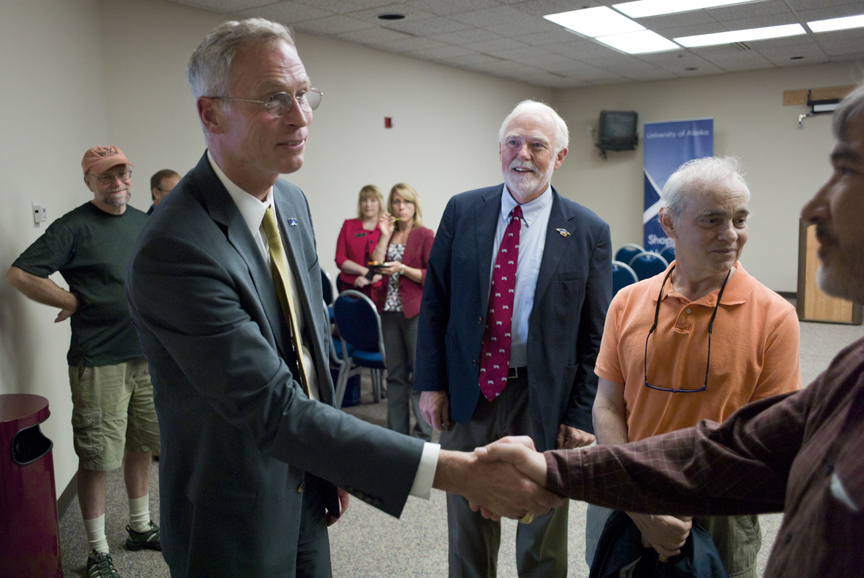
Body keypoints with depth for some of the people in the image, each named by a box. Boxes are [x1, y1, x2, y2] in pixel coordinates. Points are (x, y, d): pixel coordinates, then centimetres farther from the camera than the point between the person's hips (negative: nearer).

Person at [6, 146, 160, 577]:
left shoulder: (144, 223, 11)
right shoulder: (74, 227, -9)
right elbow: (19, 274, -13)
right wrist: (75, 302, -11)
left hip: (147, 355, 6)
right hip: (98, 363, -6)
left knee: (140, 444, 17)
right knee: (97, 458, 2)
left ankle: (140, 527, 34)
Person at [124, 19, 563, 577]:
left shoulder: (293, 202, -1)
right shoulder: (174, 250, -29)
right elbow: (274, 410, -32)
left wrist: (335, 462, 10)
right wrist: (458, 471, -36)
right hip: (237, 525, -6)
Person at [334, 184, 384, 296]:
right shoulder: (348, 225, 13)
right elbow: (340, 259, 7)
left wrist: (372, 278, -13)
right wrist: (365, 271, -6)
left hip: (378, 289, -1)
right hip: (350, 287, 2)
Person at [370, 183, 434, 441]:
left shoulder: (425, 235, -2)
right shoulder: (389, 234, 13)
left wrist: (402, 269, -16)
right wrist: (385, 236, -2)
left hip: (416, 312, -5)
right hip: (390, 311, 6)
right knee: (395, 374, 11)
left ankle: (423, 435, 6)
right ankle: (397, 432, 20)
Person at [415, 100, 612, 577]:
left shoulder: (588, 232, -6)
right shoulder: (462, 211, -1)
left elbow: (596, 334, -3)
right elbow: (434, 303, 2)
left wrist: (581, 416, -5)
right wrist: (431, 383, -2)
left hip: (544, 402, -1)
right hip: (468, 392, 2)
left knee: (542, 539, 17)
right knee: (468, 525, 20)